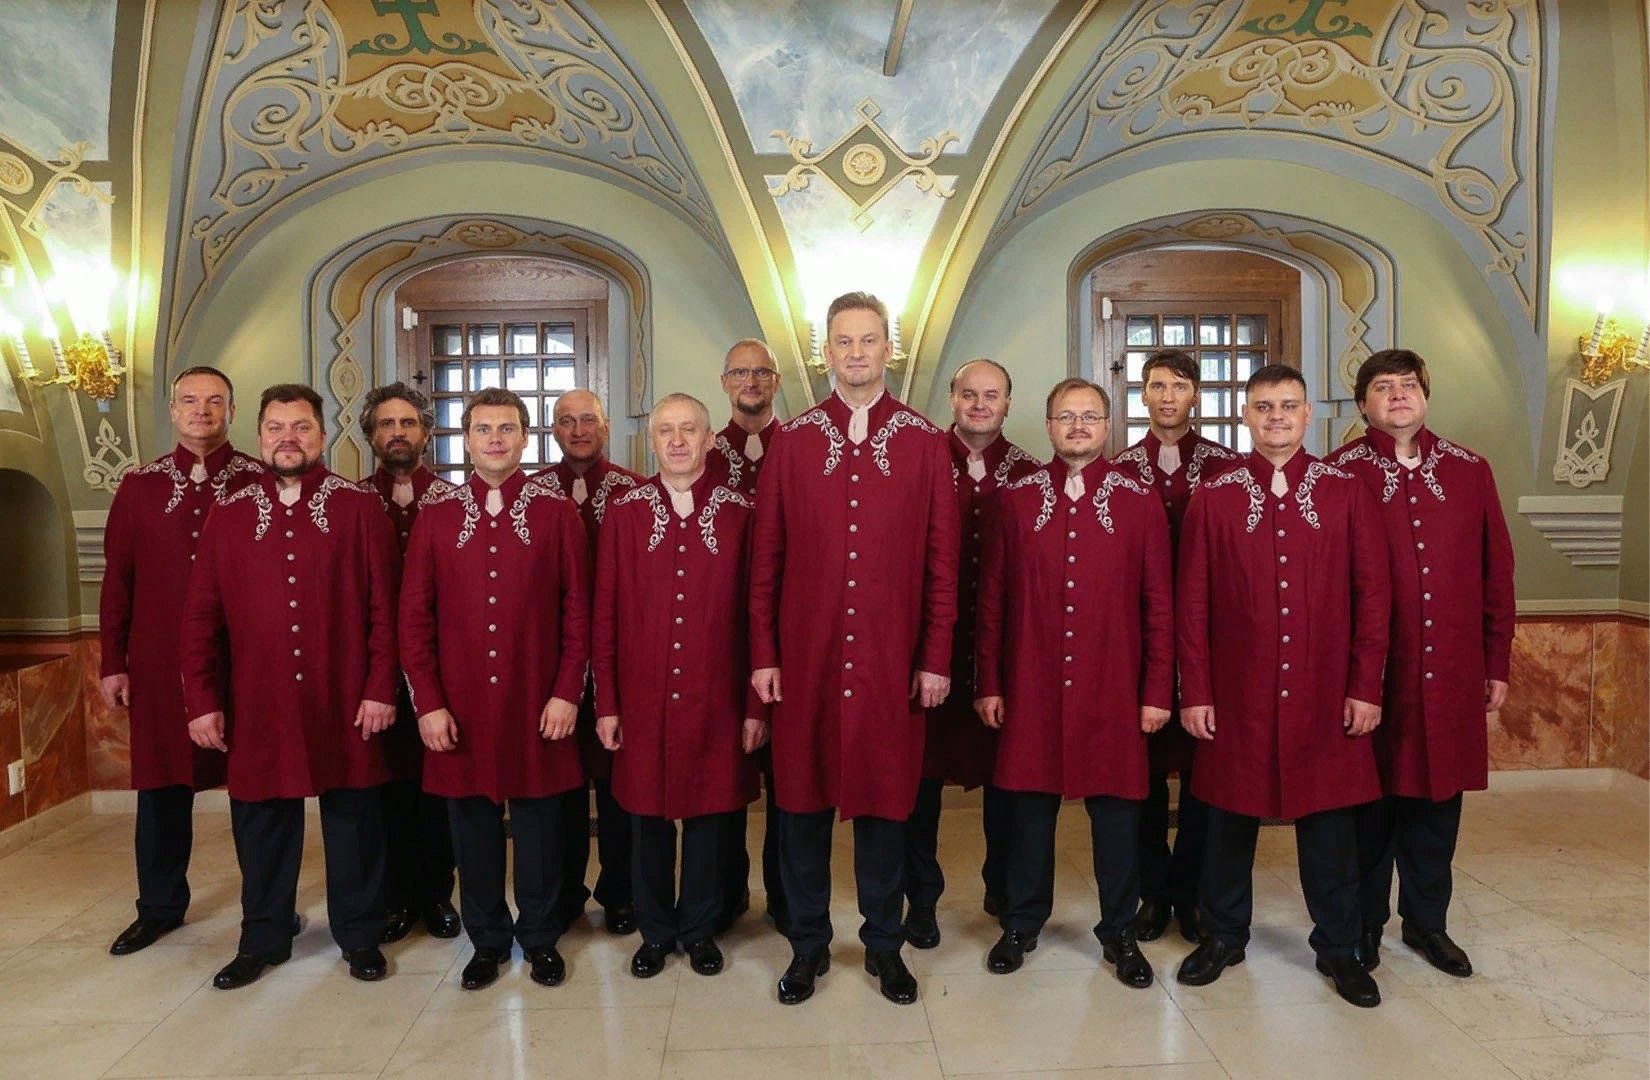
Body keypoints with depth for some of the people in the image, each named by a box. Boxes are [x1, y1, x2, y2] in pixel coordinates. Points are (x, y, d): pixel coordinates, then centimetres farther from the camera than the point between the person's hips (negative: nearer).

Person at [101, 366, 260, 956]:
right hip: (160, 663, 3)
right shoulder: (138, 486, 6)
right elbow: (118, 579, 8)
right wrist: (113, 663, 5)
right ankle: (160, 907, 29)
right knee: (162, 783, 12)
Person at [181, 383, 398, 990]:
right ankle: (263, 939, 32)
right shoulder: (229, 515, 5)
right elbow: (201, 617, 5)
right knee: (262, 825, 13)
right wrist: (202, 701, 1)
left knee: (353, 822, 9)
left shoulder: (361, 509, -1)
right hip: (257, 705, 2)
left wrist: (380, 689, -8)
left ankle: (360, 935, 27)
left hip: (345, 703, -2)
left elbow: (384, 609, -4)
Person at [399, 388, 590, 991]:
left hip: (537, 705, -1)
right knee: (473, 822, 11)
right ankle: (487, 940, 29)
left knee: (540, 820, 8)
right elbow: (414, 616, 3)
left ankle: (541, 937, 27)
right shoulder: (436, 514, 4)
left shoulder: (556, 511, 0)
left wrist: (567, 692, -7)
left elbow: (577, 608, 0)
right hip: (460, 706, 1)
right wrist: (427, 703, -3)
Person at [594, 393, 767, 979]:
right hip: (643, 700, 1)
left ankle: (700, 928, 30)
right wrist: (606, 703, 0)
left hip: (715, 700, -1)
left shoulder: (740, 512, -1)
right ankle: (655, 931, 31)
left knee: (708, 813, 10)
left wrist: (756, 705, -3)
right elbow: (605, 615, 2)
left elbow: (756, 613, -1)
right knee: (648, 815, 11)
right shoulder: (624, 512, 1)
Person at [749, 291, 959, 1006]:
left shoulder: (925, 443, 3)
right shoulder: (791, 442, 3)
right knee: (802, 794, 9)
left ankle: (883, 942, 29)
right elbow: (766, 558, 3)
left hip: (891, 657, 0)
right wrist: (762, 654, 0)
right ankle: (808, 942, 27)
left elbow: (941, 562, 2)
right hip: (806, 653, 1)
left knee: (886, 796, 9)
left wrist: (936, 658, -1)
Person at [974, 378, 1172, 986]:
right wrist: (989, 684, 2)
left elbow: (1159, 605, 3)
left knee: (1116, 805, 7)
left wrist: (1158, 691, -1)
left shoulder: (1140, 503, 2)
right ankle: (1023, 923, 28)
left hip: (1113, 689, 0)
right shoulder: (1015, 500, 4)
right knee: (1029, 801, 9)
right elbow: (993, 599, 4)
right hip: (1031, 687, 1)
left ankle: (1119, 931, 26)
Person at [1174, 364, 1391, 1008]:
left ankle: (1337, 945, 28)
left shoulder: (1346, 492, 2)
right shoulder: (1213, 498, 0)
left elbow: (1372, 592, 2)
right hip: (1237, 694, 0)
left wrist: (1366, 687, -3)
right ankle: (1224, 936, 28)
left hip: (1325, 695, 1)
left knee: (1329, 817, 9)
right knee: (1231, 815, 10)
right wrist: (1195, 693, -3)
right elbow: (1192, 603, 0)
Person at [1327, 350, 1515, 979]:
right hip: (1371, 673, -3)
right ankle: (1363, 925, 26)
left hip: (1452, 674, 3)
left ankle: (1426, 920, 33)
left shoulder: (1469, 471, 7)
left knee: (1438, 799, 14)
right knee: (1370, 802, 8)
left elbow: (1497, 574, 9)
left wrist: (1497, 664, 8)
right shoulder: (1340, 474, -5)